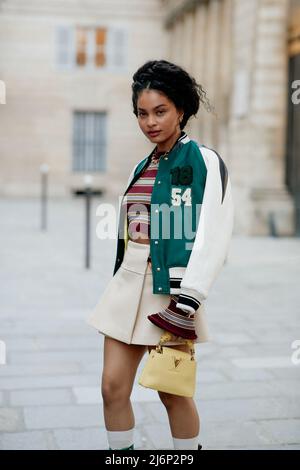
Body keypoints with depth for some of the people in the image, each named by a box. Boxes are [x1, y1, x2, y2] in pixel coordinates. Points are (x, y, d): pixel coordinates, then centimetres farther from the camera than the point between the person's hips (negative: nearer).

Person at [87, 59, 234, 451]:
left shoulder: (205, 162, -7)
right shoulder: (142, 167, 14)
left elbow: (213, 238, -15)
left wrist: (188, 301, -20)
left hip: (171, 288, -6)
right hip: (128, 285, 6)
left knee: (173, 392, 3)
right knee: (113, 387, 4)